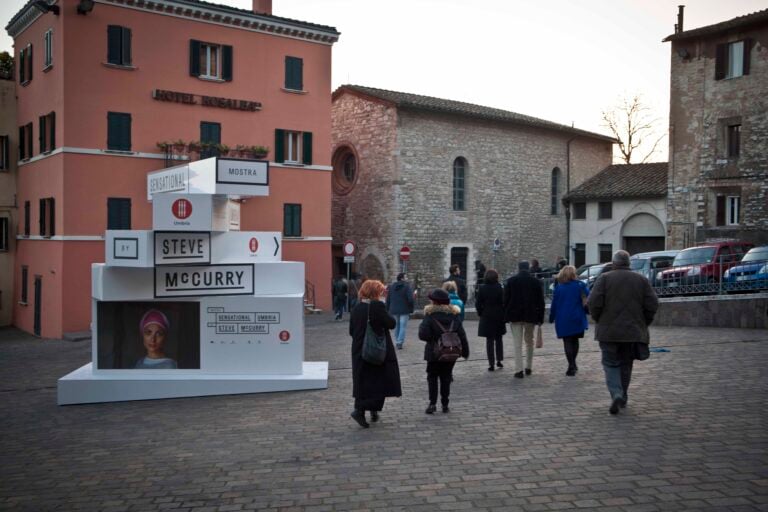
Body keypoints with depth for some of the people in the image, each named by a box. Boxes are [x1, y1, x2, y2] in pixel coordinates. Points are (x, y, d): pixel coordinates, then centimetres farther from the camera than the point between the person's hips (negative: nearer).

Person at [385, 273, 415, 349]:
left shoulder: (391, 286, 5)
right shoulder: (407, 286, -11)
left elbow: (388, 299, 7)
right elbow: (410, 299, -16)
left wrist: (388, 310, 13)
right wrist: (411, 310, -7)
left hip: (394, 310, 5)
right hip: (404, 310, -5)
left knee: (397, 326, 17)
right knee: (403, 326, 0)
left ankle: (397, 341, 23)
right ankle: (400, 342, -7)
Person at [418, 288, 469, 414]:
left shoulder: (430, 316, -13)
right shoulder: (454, 316, 0)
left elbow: (423, 335, -21)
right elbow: (462, 335, 3)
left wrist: (421, 326, -1)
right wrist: (465, 351, 11)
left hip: (434, 353, -3)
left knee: (432, 377, 8)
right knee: (446, 378, 13)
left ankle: (433, 403, -1)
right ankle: (445, 405, 14)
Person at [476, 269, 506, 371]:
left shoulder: (482, 289, -5)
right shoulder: (499, 288, -8)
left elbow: (478, 303, -3)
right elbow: (504, 302, -9)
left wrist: (480, 313, 10)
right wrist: (504, 315, 1)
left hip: (486, 317, 0)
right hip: (499, 316, 0)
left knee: (489, 340, 4)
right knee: (499, 339, 17)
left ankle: (491, 363, 2)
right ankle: (499, 360, 16)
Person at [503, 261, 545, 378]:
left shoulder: (511, 281, -1)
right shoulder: (536, 282, 2)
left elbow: (506, 299, 0)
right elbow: (540, 301, 3)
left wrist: (506, 316, 6)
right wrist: (540, 318, 8)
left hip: (515, 316, -1)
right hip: (531, 316, 2)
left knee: (517, 344, -1)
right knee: (529, 341, 17)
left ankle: (519, 370, -7)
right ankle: (529, 367, 22)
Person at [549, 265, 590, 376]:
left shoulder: (558, 287, -2)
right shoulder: (580, 285, -2)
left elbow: (554, 304, 0)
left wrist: (551, 318, 8)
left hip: (563, 319, -1)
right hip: (577, 318, 1)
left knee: (567, 342, 1)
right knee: (575, 341, 17)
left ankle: (571, 366, -8)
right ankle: (573, 364, 25)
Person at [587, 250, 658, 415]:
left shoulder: (604, 278, -4)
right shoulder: (641, 280, 4)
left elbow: (593, 303, -13)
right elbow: (652, 305, -1)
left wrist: (599, 321, 4)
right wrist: (643, 324, 10)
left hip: (609, 331, -3)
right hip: (633, 331, 3)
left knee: (611, 364, 4)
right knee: (626, 364, 16)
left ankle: (616, 394, -16)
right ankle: (623, 397, 23)